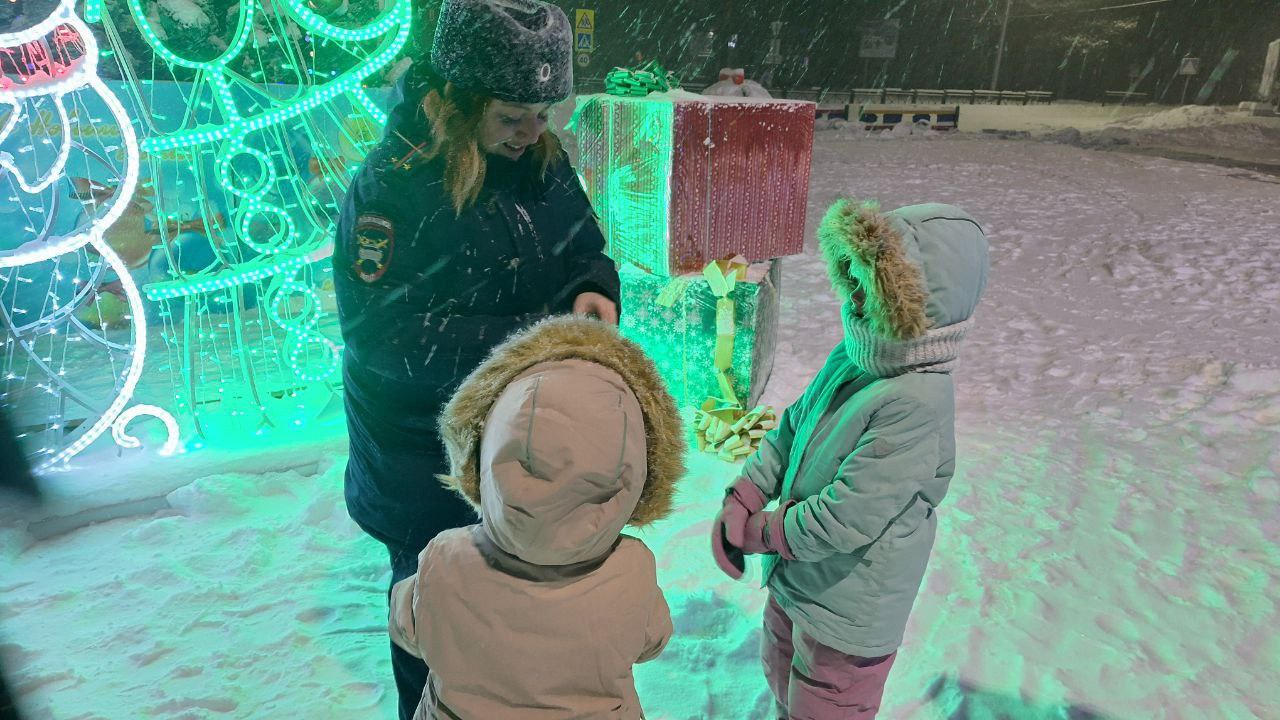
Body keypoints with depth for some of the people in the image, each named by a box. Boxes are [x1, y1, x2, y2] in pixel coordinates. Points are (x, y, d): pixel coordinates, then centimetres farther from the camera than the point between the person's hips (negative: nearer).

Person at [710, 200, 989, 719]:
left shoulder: (915, 405, -32)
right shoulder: (852, 358, -6)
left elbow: (844, 519, -30)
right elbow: (789, 431, 2)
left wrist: (756, 533, -16)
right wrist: (739, 502, -9)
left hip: (848, 613, -7)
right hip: (793, 581, 7)